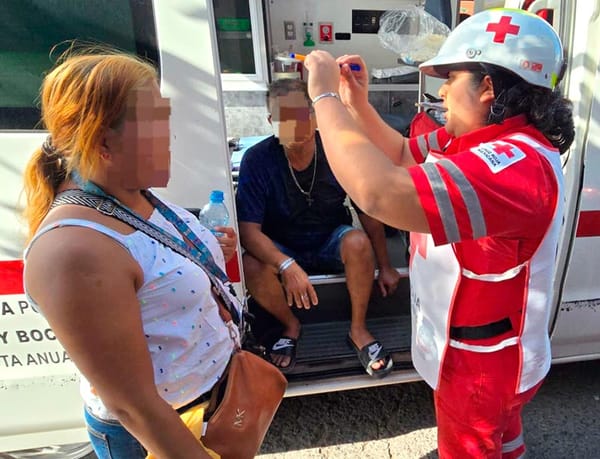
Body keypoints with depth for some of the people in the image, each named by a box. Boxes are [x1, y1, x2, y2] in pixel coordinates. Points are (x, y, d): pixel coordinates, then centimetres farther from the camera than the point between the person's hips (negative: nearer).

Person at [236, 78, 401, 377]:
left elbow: (368, 211, -7)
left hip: (330, 243, 1)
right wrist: (287, 266, -39)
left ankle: (358, 329, -6)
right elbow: (248, 229, -23)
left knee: (358, 243, -32)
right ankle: (290, 325, 2)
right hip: (280, 249, 0)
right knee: (251, 267, -31)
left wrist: (385, 267, -3)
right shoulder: (257, 159, -20)